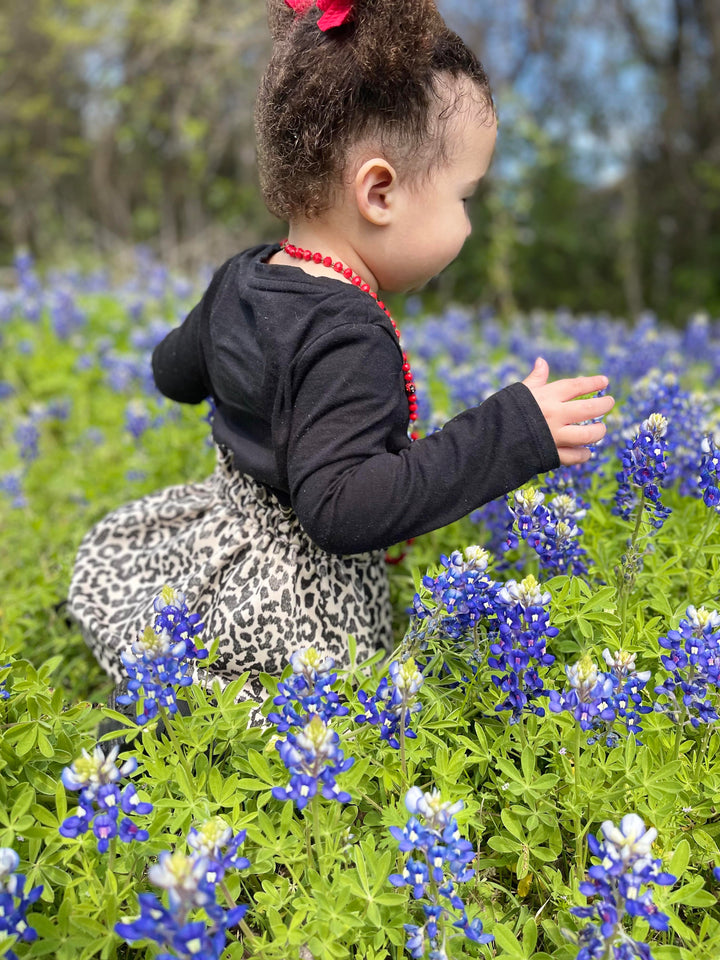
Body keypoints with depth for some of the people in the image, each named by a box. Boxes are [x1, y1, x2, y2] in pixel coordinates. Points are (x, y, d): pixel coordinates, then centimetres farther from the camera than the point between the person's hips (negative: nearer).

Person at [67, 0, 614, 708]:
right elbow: (338, 508, -35)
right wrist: (511, 433, -35)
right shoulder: (351, 337, -28)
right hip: (298, 607, -9)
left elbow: (173, 372, 18)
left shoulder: (243, 277, 1)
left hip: (224, 523, 10)